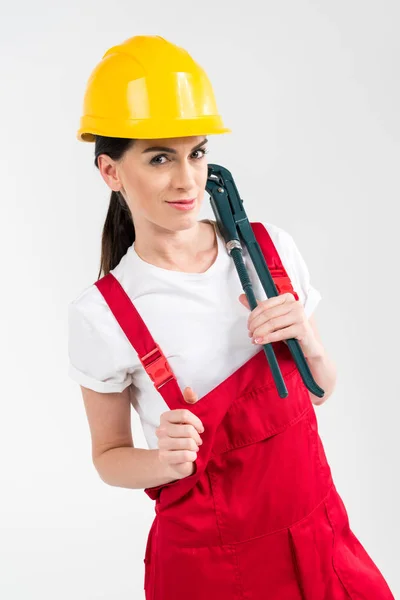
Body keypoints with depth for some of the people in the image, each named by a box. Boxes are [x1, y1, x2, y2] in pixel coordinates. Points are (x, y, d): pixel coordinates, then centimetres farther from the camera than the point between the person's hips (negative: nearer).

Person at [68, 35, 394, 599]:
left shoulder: (270, 247, -6)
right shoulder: (102, 315, -16)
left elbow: (321, 390, 6)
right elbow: (108, 456, -3)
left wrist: (307, 342, -15)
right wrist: (167, 461, -23)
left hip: (316, 532, 3)